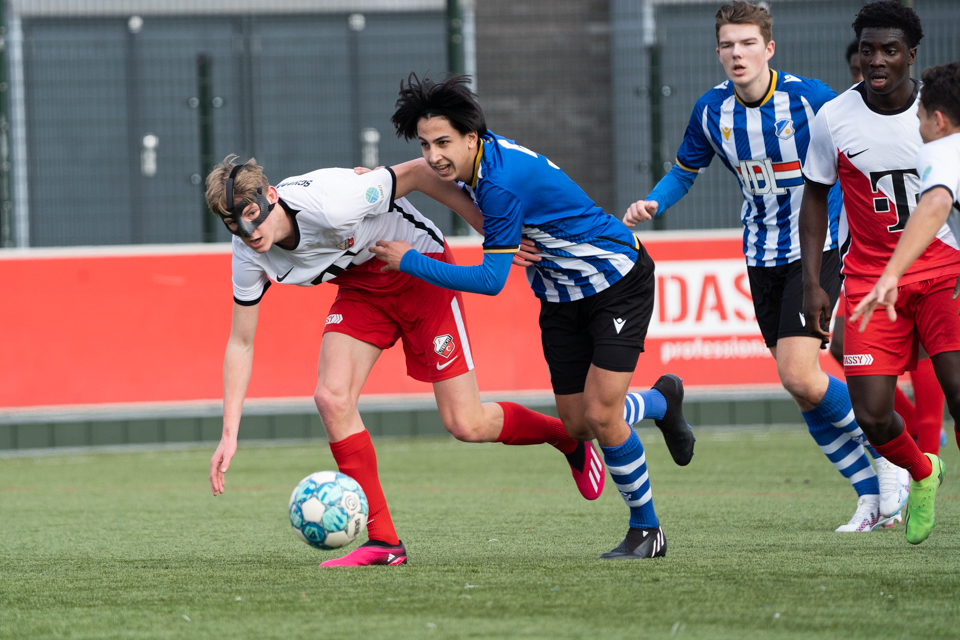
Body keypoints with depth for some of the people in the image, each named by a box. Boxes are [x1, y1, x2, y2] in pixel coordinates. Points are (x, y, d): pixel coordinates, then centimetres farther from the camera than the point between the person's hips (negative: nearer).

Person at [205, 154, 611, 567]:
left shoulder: (328, 204, -37)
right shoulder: (249, 255, -16)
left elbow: (418, 173, -25)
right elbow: (241, 343, -6)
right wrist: (229, 433, -14)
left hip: (421, 272, -5)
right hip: (361, 288, 5)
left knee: (465, 425, -7)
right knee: (331, 397, -18)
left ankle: (568, 438, 24)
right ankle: (383, 541, -8)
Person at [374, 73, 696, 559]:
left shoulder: (504, 183, -34)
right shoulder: (477, 156, -8)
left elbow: (491, 280, -31)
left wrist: (410, 261, -25)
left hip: (617, 280, -9)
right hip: (561, 295, 9)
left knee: (600, 416, -16)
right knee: (576, 426, 6)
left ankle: (646, 530, 4)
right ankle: (662, 400, 37)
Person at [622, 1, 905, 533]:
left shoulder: (809, 98, -15)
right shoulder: (711, 110, -2)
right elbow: (684, 172, 14)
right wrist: (651, 205, -6)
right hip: (762, 258, 5)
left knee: (799, 377, -19)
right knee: (802, 388, 5)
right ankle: (871, 491, 19)